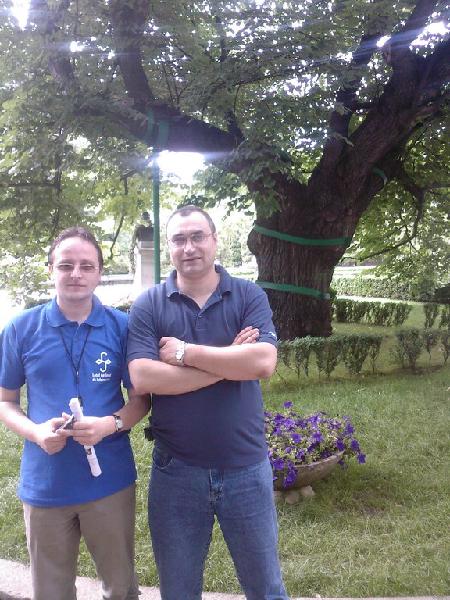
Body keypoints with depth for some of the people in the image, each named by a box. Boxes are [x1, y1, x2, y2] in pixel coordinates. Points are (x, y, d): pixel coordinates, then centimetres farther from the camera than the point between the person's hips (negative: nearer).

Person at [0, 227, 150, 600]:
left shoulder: (122, 326, -5)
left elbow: (141, 398, 1)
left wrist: (112, 424, -19)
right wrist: (36, 431, -16)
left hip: (109, 481, 0)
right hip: (45, 484, 1)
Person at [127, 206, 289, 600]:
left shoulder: (249, 297, -4)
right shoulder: (148, 306, -4)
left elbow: (263, 362, -20)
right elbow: (142, 378, -18)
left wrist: (185, 353, -18)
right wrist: (229, 363, -18)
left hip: (246, 467, 0)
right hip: (176, 471, 1)